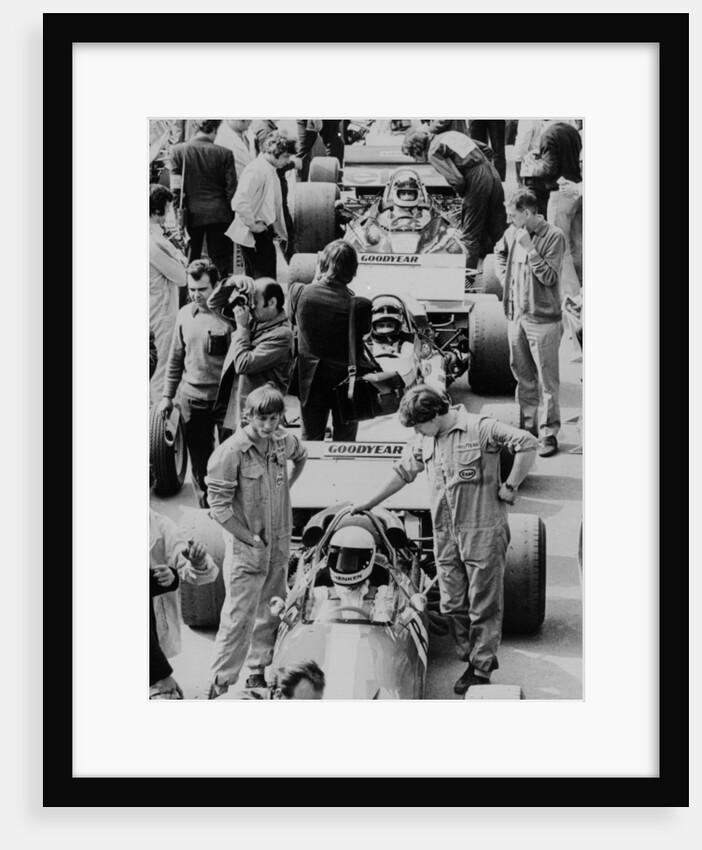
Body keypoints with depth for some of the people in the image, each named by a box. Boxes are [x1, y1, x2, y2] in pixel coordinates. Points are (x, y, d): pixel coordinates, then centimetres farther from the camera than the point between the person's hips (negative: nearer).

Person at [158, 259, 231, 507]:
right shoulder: (185, 314, 4)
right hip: (192, 397, 5)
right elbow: (176, 358, 13)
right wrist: (167, 395, 14)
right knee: (199, 459, 14)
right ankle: (206, 509, 30)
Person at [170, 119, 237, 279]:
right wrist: (230, 211, 6)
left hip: (191, 213, 1)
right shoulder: (224, 153, -6)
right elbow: (232, 187, -5)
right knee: (221, 261, 4)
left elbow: (176, 188, -4)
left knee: (189, 261, 11)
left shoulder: (179, 151, -3)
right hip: (218, 214, -1)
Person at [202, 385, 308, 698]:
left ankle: (260, 672, 33)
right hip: (245, 546, -6)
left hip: (279, 545, 6)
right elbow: (219, 507, -18)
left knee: (271, 613, 17)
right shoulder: (230, 452, -20)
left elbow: (301, 457, 25)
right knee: (238, 618, -5)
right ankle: (218, 686, 6)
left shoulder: (285, 441, -1)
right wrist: (252, 540, -14)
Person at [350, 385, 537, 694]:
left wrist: (509, 487, -14)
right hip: (445, 535, 7)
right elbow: (402, 472, 22)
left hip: (483, 532, -6)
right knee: (453, 603, 9)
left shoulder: (479, 428, -12)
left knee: (484, 603, 2)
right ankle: (473, 654, 26)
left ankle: (480, 669, 11)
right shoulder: (422, 441, 9)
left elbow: (527, 443, -17)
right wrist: (368, 504, 26)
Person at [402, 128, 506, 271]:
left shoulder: (433, 153, -4)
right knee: (497, 229, 16)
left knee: (471, 234, 4)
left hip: (477, 181, -7)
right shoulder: (448, 134, 20)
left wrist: (463, 194, 5)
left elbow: (457, 180, -14)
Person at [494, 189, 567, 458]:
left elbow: (549, 277, -19)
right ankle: (528, 424, 29)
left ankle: (548, 434, 7)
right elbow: (499, 251, 25)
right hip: (516, 314, 7)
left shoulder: (553, 236, -14)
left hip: (542, 319, -6)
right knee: (522, 374, 16)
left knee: (546, 379, 0)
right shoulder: (513, 232, 4)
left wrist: (529, 248, -22)